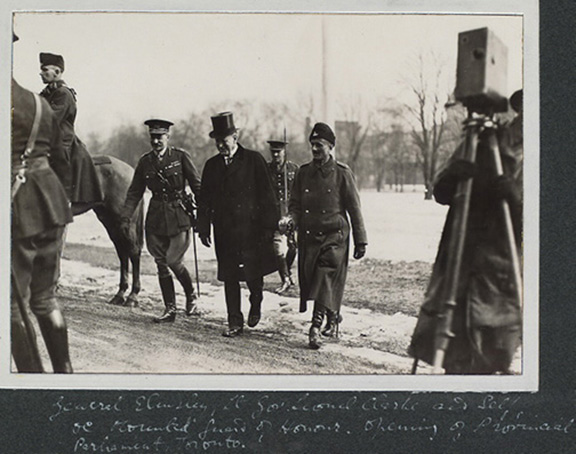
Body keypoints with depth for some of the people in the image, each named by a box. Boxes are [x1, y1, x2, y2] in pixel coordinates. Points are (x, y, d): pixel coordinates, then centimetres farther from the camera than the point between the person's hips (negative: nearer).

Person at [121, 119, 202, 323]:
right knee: (161, 264, 5)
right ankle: (170, 309, 15)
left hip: (178, 216, -4)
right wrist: (126, 218, 2)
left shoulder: (181, 157, -3)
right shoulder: (145, 161, 6)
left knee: (173, 260, -11)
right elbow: (134, 193, 10)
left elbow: (197, 186, -1)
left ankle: (191, 295, 16)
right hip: (156, 218, 4)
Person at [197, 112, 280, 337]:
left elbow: (266, 196, -3)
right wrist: (203, 228, 4)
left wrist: (269, 227, -7)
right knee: (229, 278, 4)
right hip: (224, 232, 3)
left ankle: (256, 304, 32)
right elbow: (205, 200, 12)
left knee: (253, 274, 1)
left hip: (251, 229, -3)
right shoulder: (212, 165, 10)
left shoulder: (254, 160, -2)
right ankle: (235, 323, 12)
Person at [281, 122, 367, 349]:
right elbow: (295, 204, 11)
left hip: (334, 237, -4)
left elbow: (354, 209, -1)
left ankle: (316, 328, -13)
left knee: (325, 282, -13)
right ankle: (333, 317, 30)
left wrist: (360, 241, -1)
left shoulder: (342, 173, -3)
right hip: (308, 238, 5)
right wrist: (290, 219, -12)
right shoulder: (303, 172, 8)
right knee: (311, 281, 9)